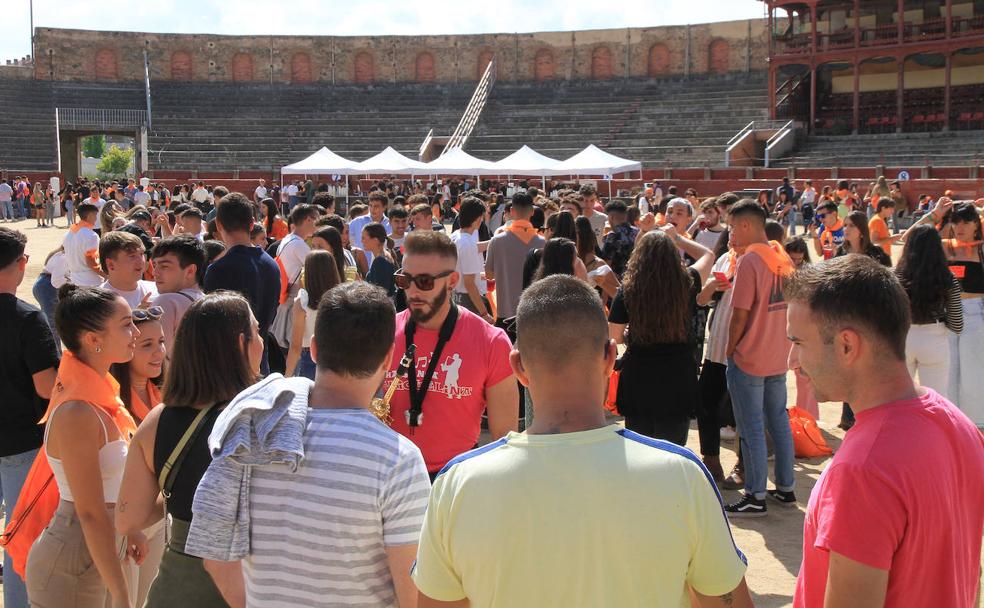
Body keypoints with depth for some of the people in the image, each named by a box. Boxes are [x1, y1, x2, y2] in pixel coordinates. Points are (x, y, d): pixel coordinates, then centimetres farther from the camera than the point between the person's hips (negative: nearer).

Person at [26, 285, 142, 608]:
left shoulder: (101, 393, 4)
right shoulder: (77, 414, -24)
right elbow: (90, 513, -23)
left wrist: (129, 530, 20)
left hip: (111, 550, 8)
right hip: (72, 570, -8)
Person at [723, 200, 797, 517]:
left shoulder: (749, 261, -18)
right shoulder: (783, 258, 5)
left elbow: (740, 315, -17)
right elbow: (791, 304, 12)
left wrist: (729, 350, -6)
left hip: (748, 359, -8)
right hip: (779, 356, 8)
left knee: (752, 429, 1)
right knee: (779, 421, 16)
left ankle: (756, 497, 8)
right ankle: (786, 487, 25)